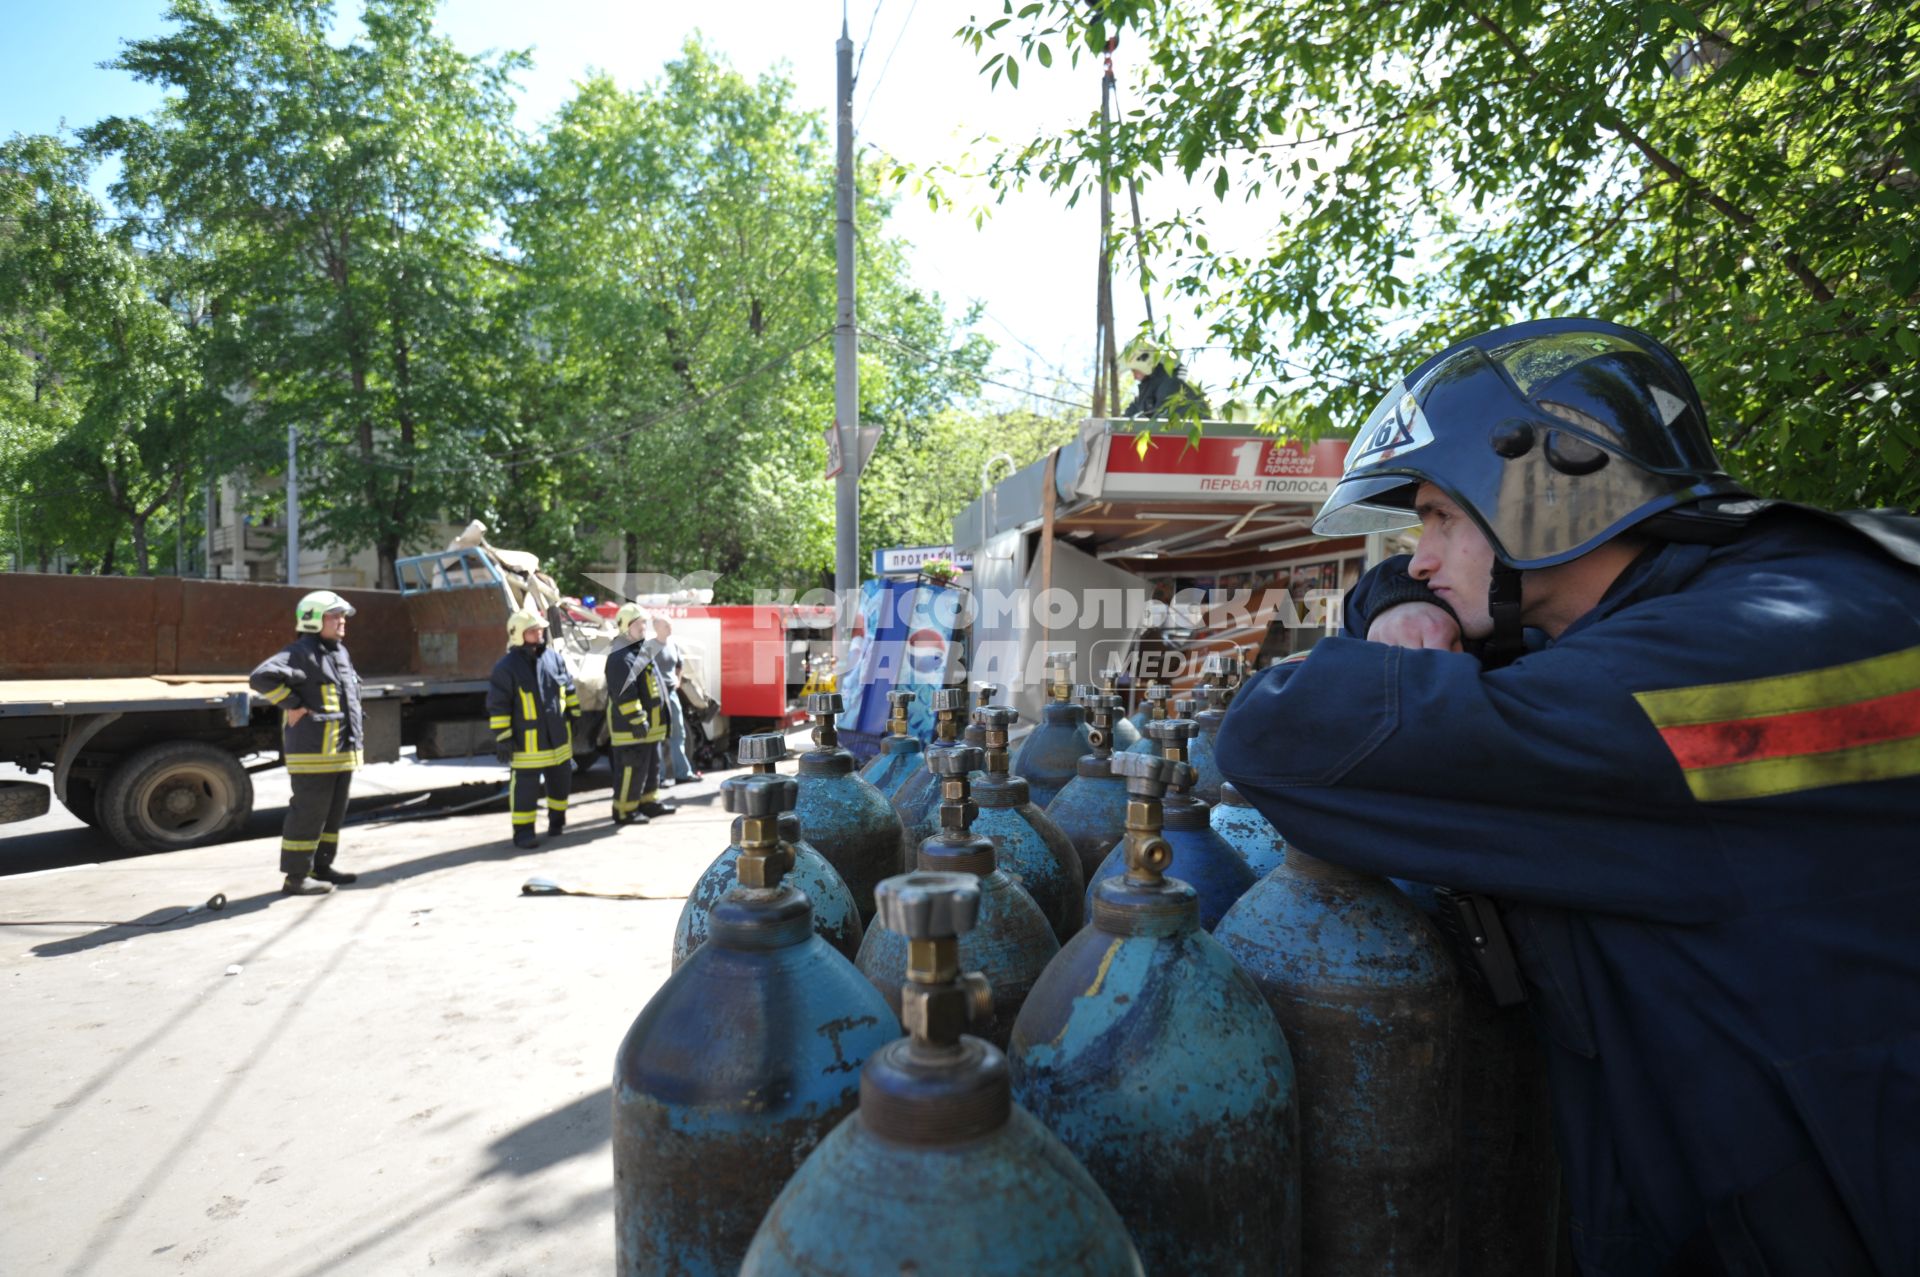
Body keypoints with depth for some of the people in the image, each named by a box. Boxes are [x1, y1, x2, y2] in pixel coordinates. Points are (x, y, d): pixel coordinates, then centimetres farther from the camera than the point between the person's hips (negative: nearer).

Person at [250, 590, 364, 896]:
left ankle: (322, 866, 25)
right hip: (314, 753, -9)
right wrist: (293, 705, -21)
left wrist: (355, 731, 22)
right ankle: (296, 877, 3)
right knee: (308, 813, -4)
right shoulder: (301, 653, -12)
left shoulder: (340, 653, 17)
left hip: (342, 751, 9)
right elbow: (261, 676, -27)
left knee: (333, 812, 15)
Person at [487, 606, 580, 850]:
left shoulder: (554, 658, 4)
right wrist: (502, 738, -13)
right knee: (525, 787, 0)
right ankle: (523, 831, 10)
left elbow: (569, 689, 16)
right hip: (527, 742, -5)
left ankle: (556, 818, 36)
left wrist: (574, 716, 17)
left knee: (561, 781, 17)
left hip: (559, 737, 5)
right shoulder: (506, 667, -11)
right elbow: (497, 706, -11)